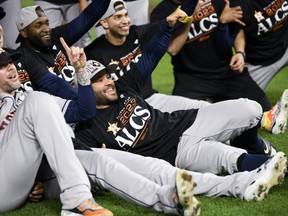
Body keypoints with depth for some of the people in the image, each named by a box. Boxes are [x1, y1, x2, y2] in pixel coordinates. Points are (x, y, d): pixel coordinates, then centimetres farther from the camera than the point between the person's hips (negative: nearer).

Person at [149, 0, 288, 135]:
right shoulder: (161, 13, -8)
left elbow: (237, 29, 12)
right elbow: (172, 49, -24)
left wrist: (240, 53, -7)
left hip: (228, 71, 3)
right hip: (191, 78, -3)